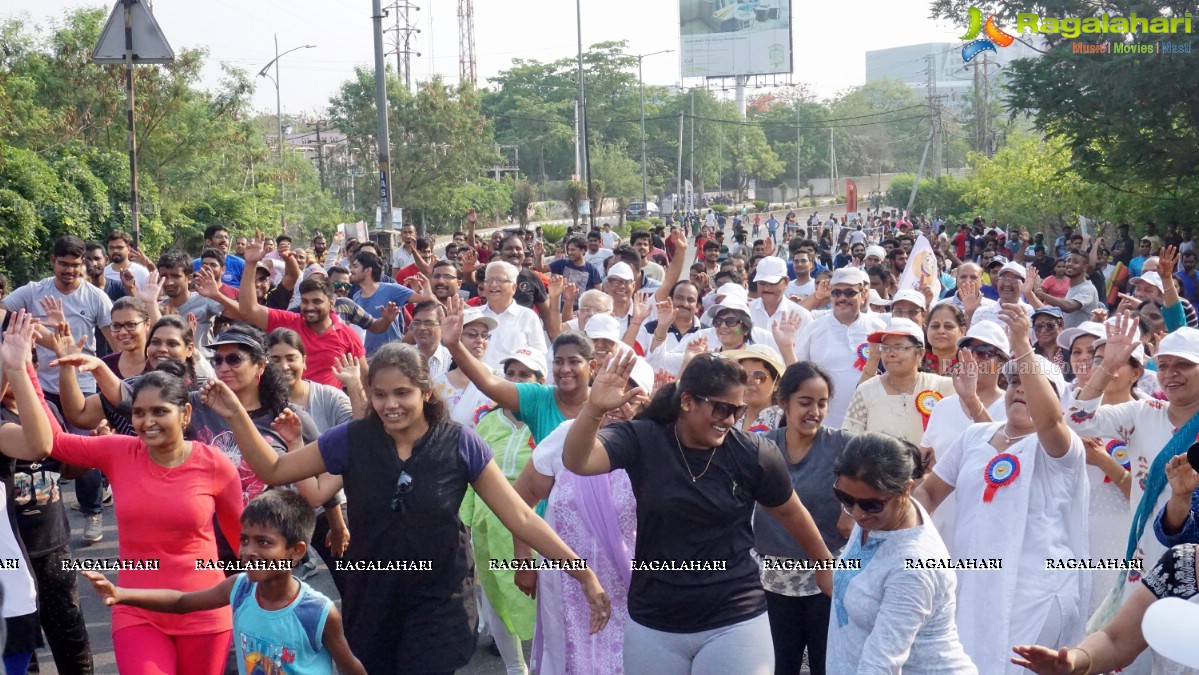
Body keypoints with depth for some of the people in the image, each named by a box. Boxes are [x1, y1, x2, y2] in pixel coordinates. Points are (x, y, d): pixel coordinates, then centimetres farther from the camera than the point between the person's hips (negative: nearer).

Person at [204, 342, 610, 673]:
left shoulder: (460, 445, -13)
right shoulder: (352, 440, -8)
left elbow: (520, 517, -13)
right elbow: (273, 471, 1)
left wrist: (583, 573, -18)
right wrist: (236, 414, -12)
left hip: (439, 604, -3)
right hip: (370, 601, 3)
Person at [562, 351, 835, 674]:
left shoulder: (754, 453, -10)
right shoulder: (642, 441, -10)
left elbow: (791, 513, 7)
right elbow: (577, 462, -27)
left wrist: (824, 561, 21)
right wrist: (594, 409, -44)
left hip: (734, 622, -1)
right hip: (652, 624, 1)